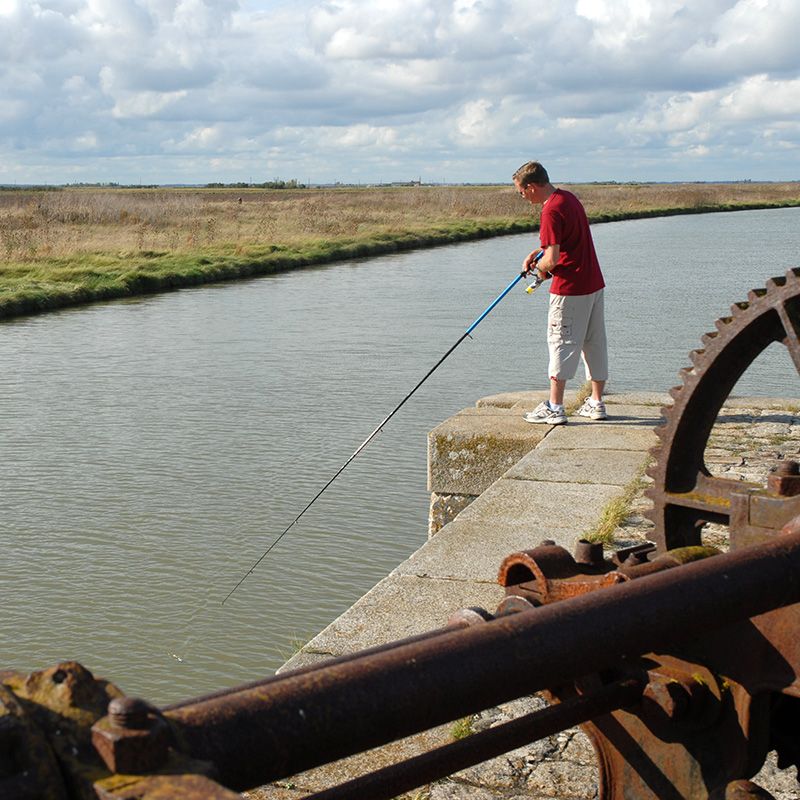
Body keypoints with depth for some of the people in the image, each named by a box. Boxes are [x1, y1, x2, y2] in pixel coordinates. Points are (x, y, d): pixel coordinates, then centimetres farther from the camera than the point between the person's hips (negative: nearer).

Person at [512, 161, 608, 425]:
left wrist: (541, 269, -2)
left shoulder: (551, 211, -19)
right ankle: (596, 403, 20)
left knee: (561, 343, -2)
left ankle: (554, 408, 2)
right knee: (594, 343, 12)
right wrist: (536, 253, 17)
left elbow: (552, 257, -23)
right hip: (594, 283, 9)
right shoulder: (569, 198, 11)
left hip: (569, 288, -9)